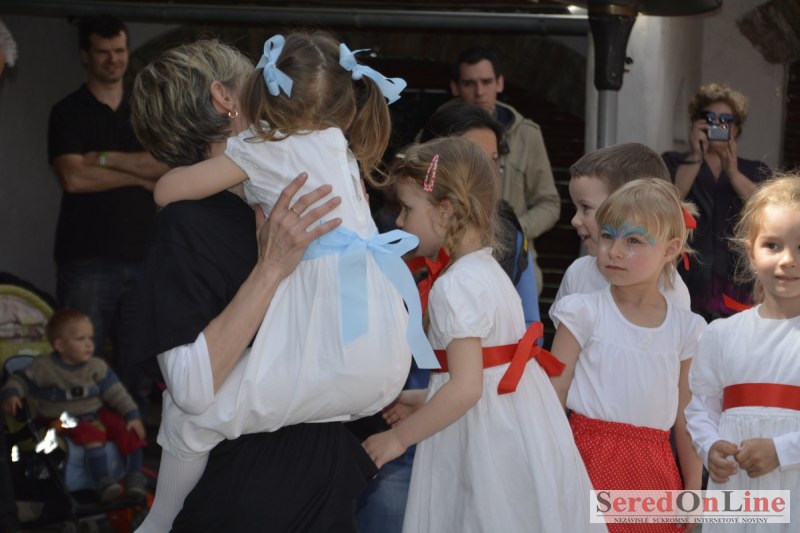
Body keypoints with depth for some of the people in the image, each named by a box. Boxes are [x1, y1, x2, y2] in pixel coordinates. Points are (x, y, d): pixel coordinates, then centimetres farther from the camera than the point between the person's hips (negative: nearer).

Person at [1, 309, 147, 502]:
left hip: (96, 413, 4)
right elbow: (20, 381, 3)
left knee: (129, 430, -17)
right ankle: (102, 481, -35)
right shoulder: (43, 367, -6)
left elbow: (115, 392, 3)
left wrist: (133, 416, -4)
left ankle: (135, 476, -7)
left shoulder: (96, 367, 2)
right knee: (92, 435, -35)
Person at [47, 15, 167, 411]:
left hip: (142, 257, 4)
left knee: (137, 365, 4)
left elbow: (169, 166, 0)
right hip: (87, 259, -3)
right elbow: (73, 178, -9)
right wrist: (141, 176, -4)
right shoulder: (68, 112, 6)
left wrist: (107, 158, -9)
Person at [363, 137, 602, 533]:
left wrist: (399, 437, -16)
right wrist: (427, 401, 18)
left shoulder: (455, 286, -17)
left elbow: (466, 388, -24)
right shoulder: (490, 271, 12)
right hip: (518, 428, 9)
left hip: (488, 444, -9)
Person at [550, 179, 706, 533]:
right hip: (594, 461, -2)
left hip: (655, 469, 3)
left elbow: (686, 418, 10)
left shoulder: (684, 327, 7)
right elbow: (554, 393, -1)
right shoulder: (585, 313, -1)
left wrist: (693, 491, 9)